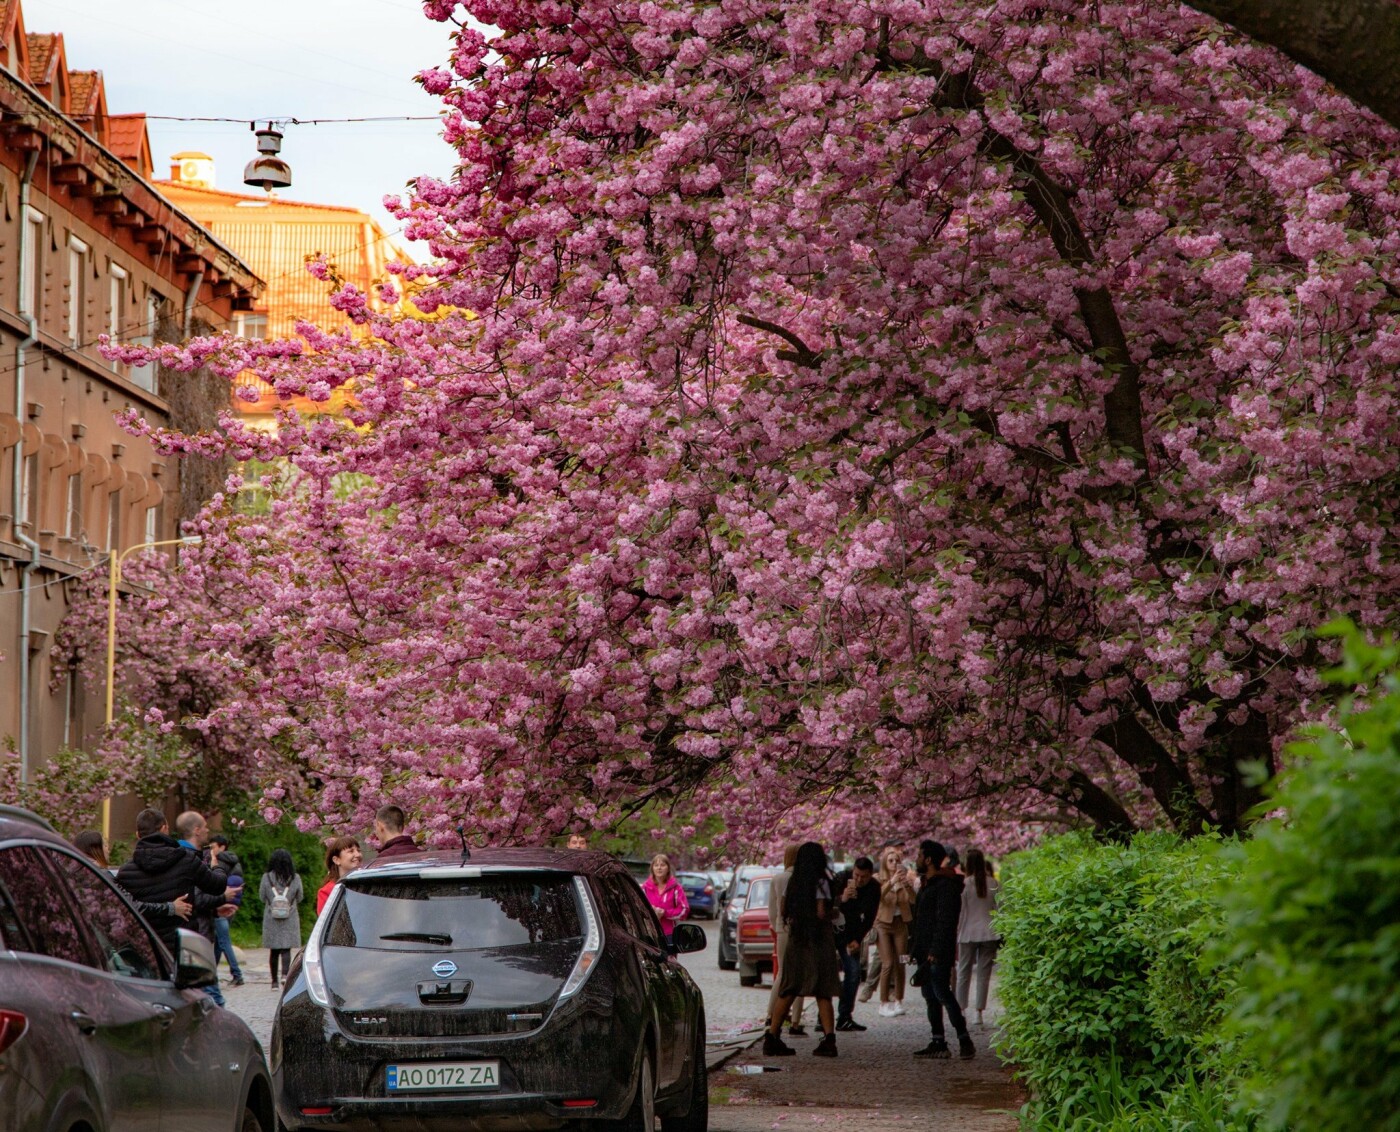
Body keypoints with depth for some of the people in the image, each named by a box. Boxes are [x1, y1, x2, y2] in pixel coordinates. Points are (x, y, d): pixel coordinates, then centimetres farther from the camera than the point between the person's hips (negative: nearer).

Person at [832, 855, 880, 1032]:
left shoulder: (873, 888, -7)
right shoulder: (840, 879, -19)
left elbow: (869, 917, 1)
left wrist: (857, 939, -7)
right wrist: (842, 899, -44)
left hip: (852, 933, 4)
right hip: (831, 929, -4)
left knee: (853, 973, -4)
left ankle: (844, 1018, 1)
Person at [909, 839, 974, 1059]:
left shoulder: (945, 885, -13)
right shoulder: (927, 884, 19)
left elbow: (945, 920, -20)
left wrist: (936, 950, -24)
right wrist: (914, 947, 18)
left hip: (938, 952, -10)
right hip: (926, 952, 10)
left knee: (941, 992, -13)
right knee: (930, 996, 9)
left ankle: (964, 1040, -12)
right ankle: (938, 1043, 11)